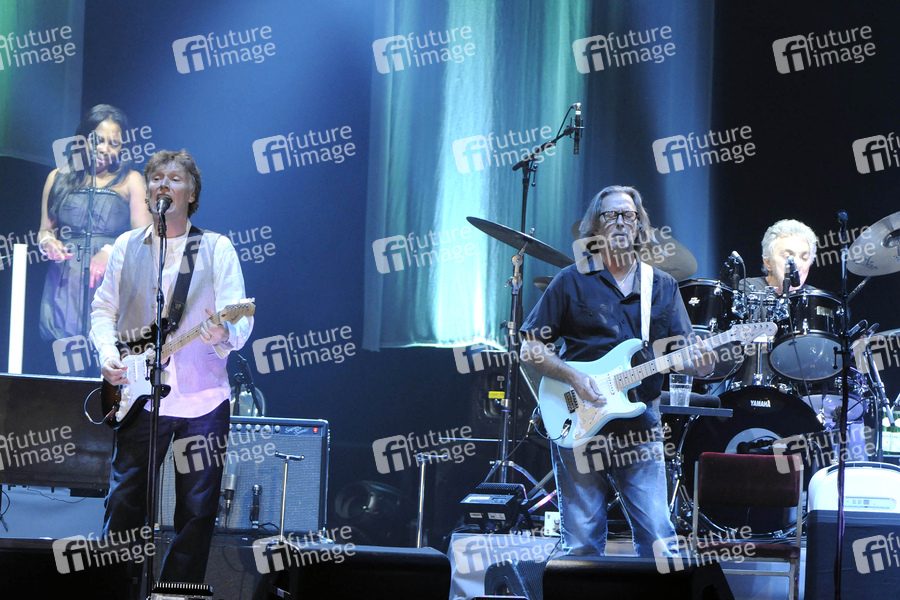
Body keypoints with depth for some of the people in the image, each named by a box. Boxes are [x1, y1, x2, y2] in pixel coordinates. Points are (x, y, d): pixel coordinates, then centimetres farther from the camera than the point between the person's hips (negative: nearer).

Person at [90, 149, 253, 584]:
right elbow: (103, 309, 14)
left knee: (197, 511, 2)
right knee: (124, 502, 3)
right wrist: (107, 353, -5)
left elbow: (240, 318, -6)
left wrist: (225, 334, -28)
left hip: (202, 398, -1)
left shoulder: (217, 248, 2)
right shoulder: (126, 246, 10)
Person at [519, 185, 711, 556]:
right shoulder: (572, 282, 4)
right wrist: (572, 377, -13)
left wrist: (699, 361, -15)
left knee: (659, 540, -5)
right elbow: (530, 348, 3)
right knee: (582, 546, 0)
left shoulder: (662, 286, 12)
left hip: (641, 428, 2)